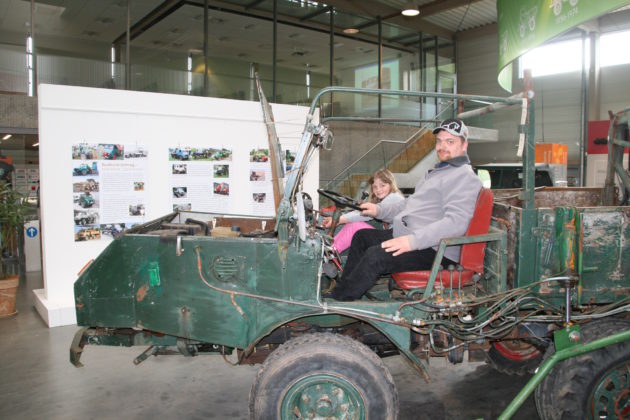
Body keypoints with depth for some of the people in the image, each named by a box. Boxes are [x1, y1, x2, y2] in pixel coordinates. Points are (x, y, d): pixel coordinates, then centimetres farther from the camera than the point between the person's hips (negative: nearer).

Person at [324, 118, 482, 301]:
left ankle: (336, 300, -13)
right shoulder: (439, 171, 22)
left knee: (376, 256, -27)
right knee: (362, 236, 14)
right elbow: (410, 204, 28)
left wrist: (413, 241, -34)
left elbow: (456, 222, -26)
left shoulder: (465, 177, -12)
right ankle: (343, 288, 15)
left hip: (436, 250, -11)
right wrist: (379, 209, 14)